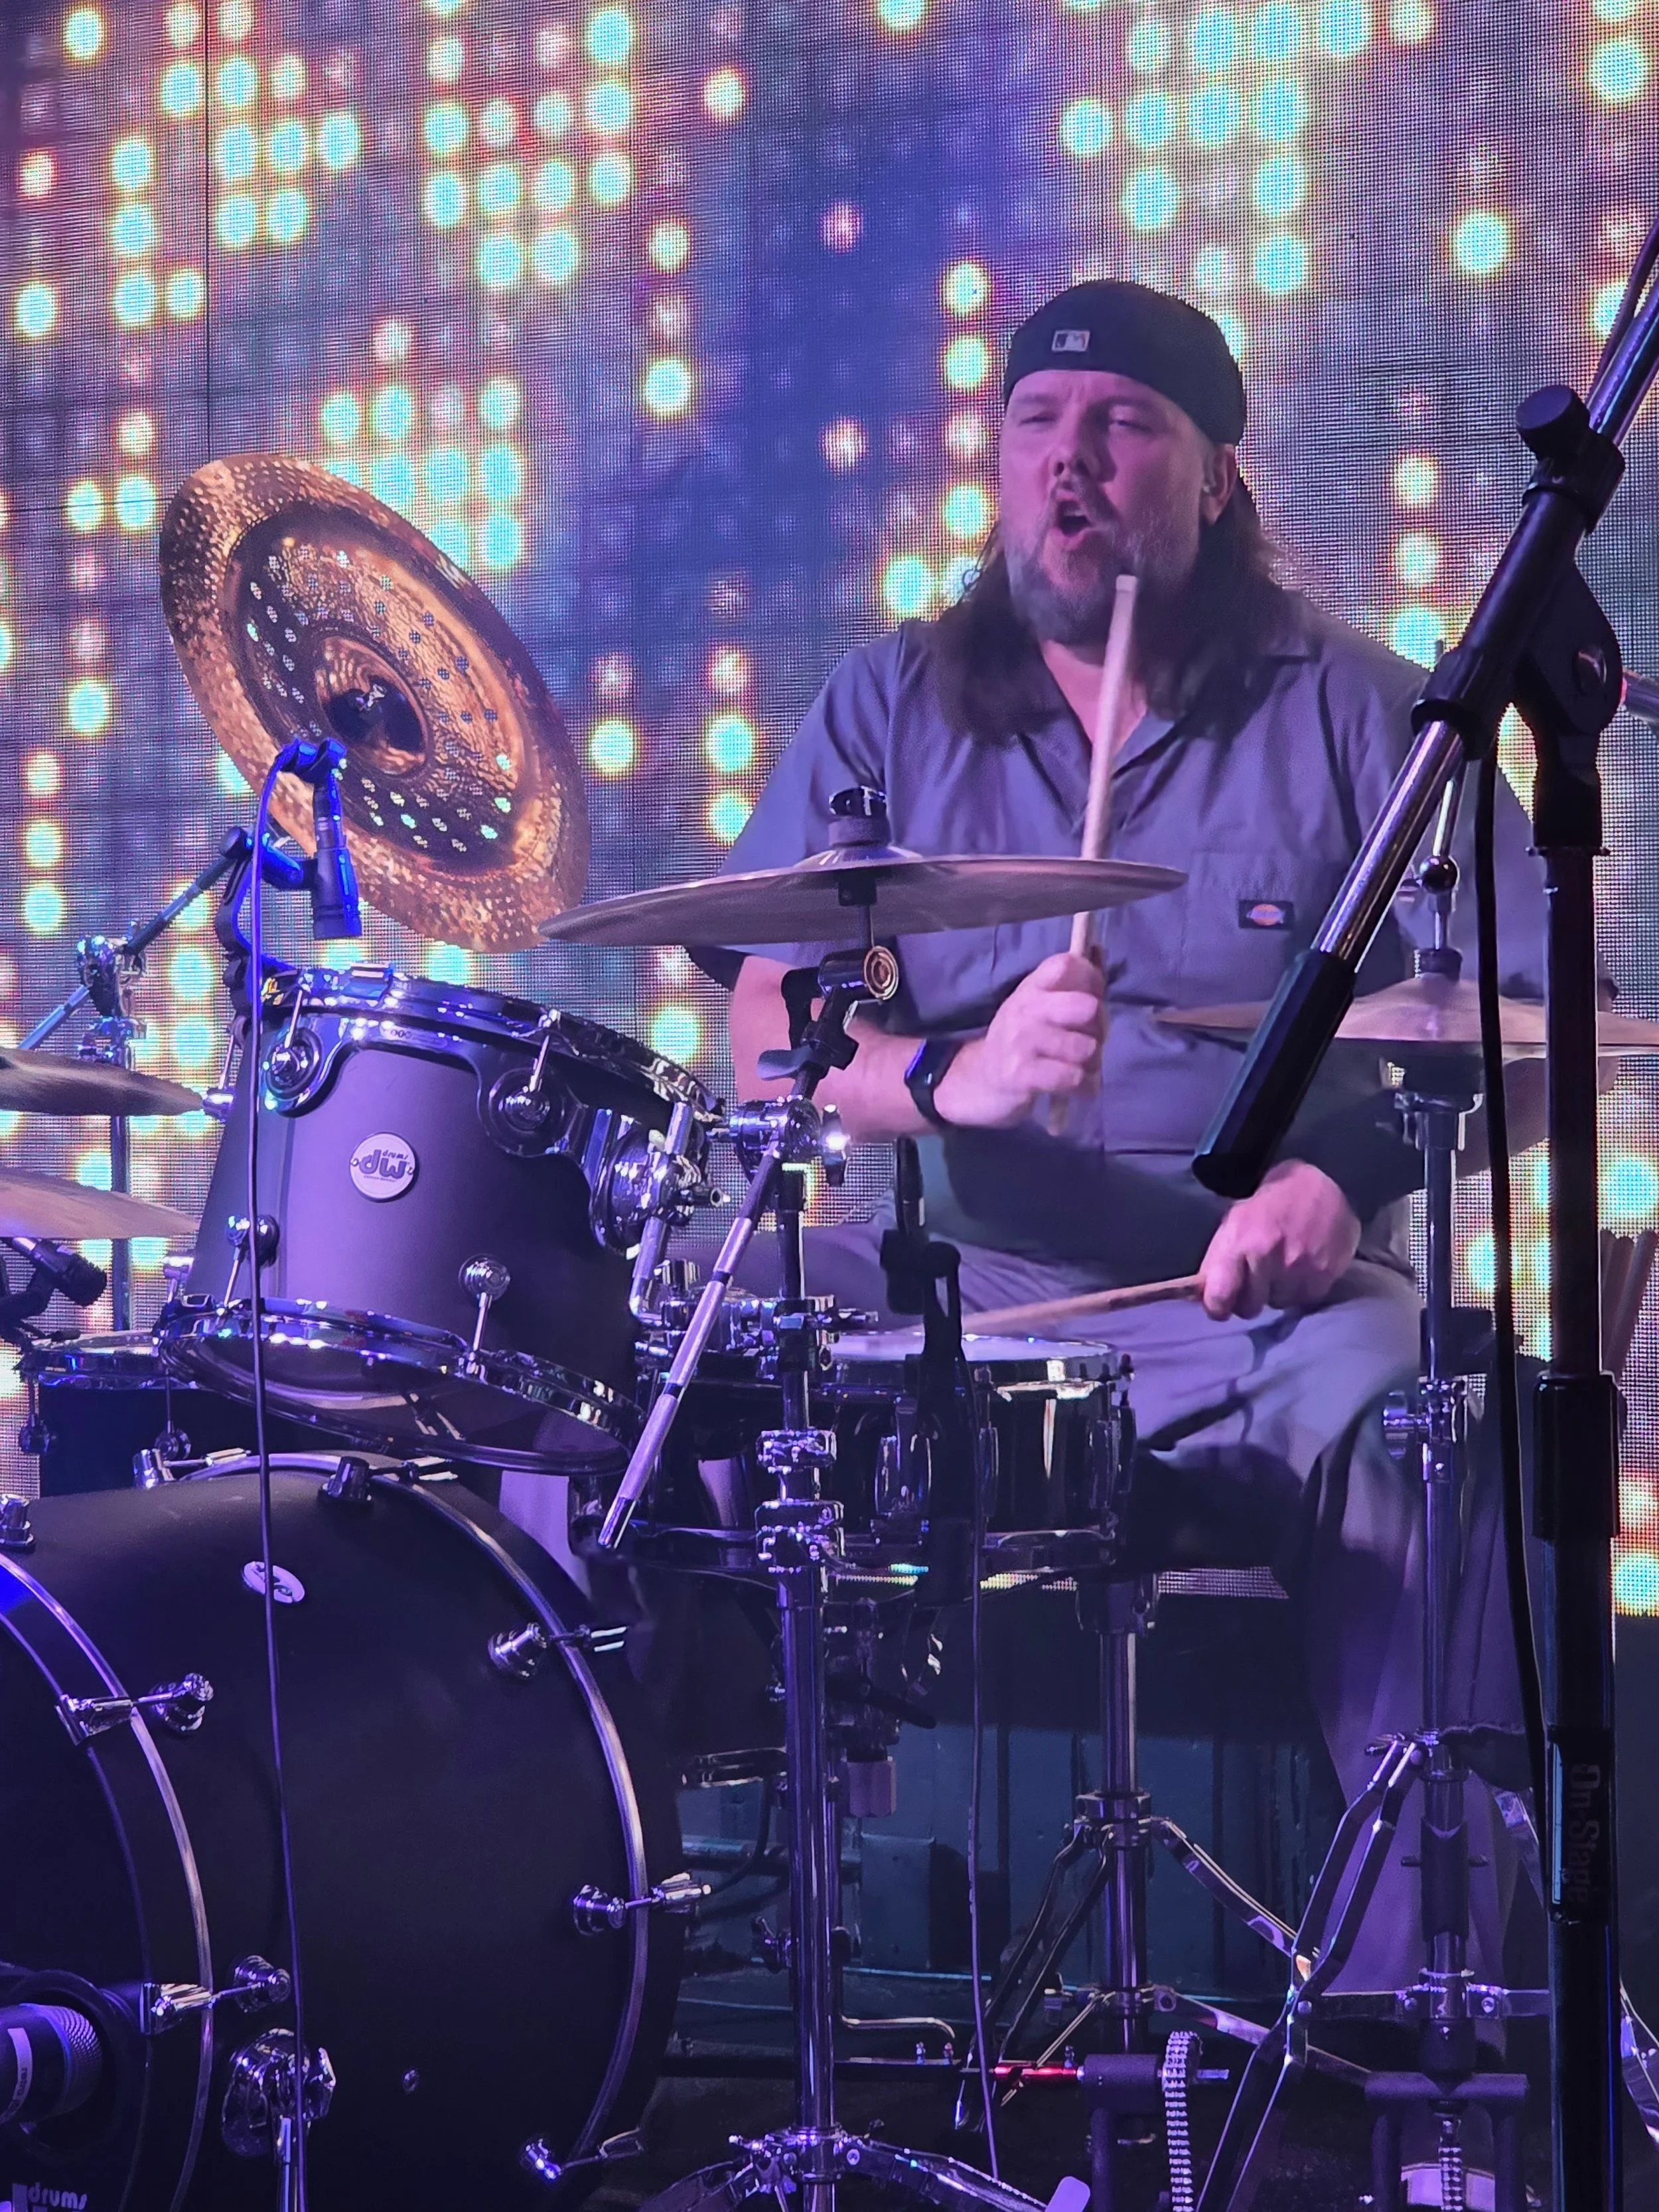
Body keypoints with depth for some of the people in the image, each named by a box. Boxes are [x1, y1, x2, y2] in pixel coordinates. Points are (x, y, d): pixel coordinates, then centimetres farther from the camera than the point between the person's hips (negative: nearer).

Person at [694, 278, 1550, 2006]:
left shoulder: (1350, 711, 5)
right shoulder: (887, 708, 11)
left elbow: (1527, 1020, -3)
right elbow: (769, 1032, 0)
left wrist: (1352, 1171, -23)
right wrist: (946, 1078, -22)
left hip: (1247, 1295, -2)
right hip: (932, 1285, 2)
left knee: (1398, 1411, -33)